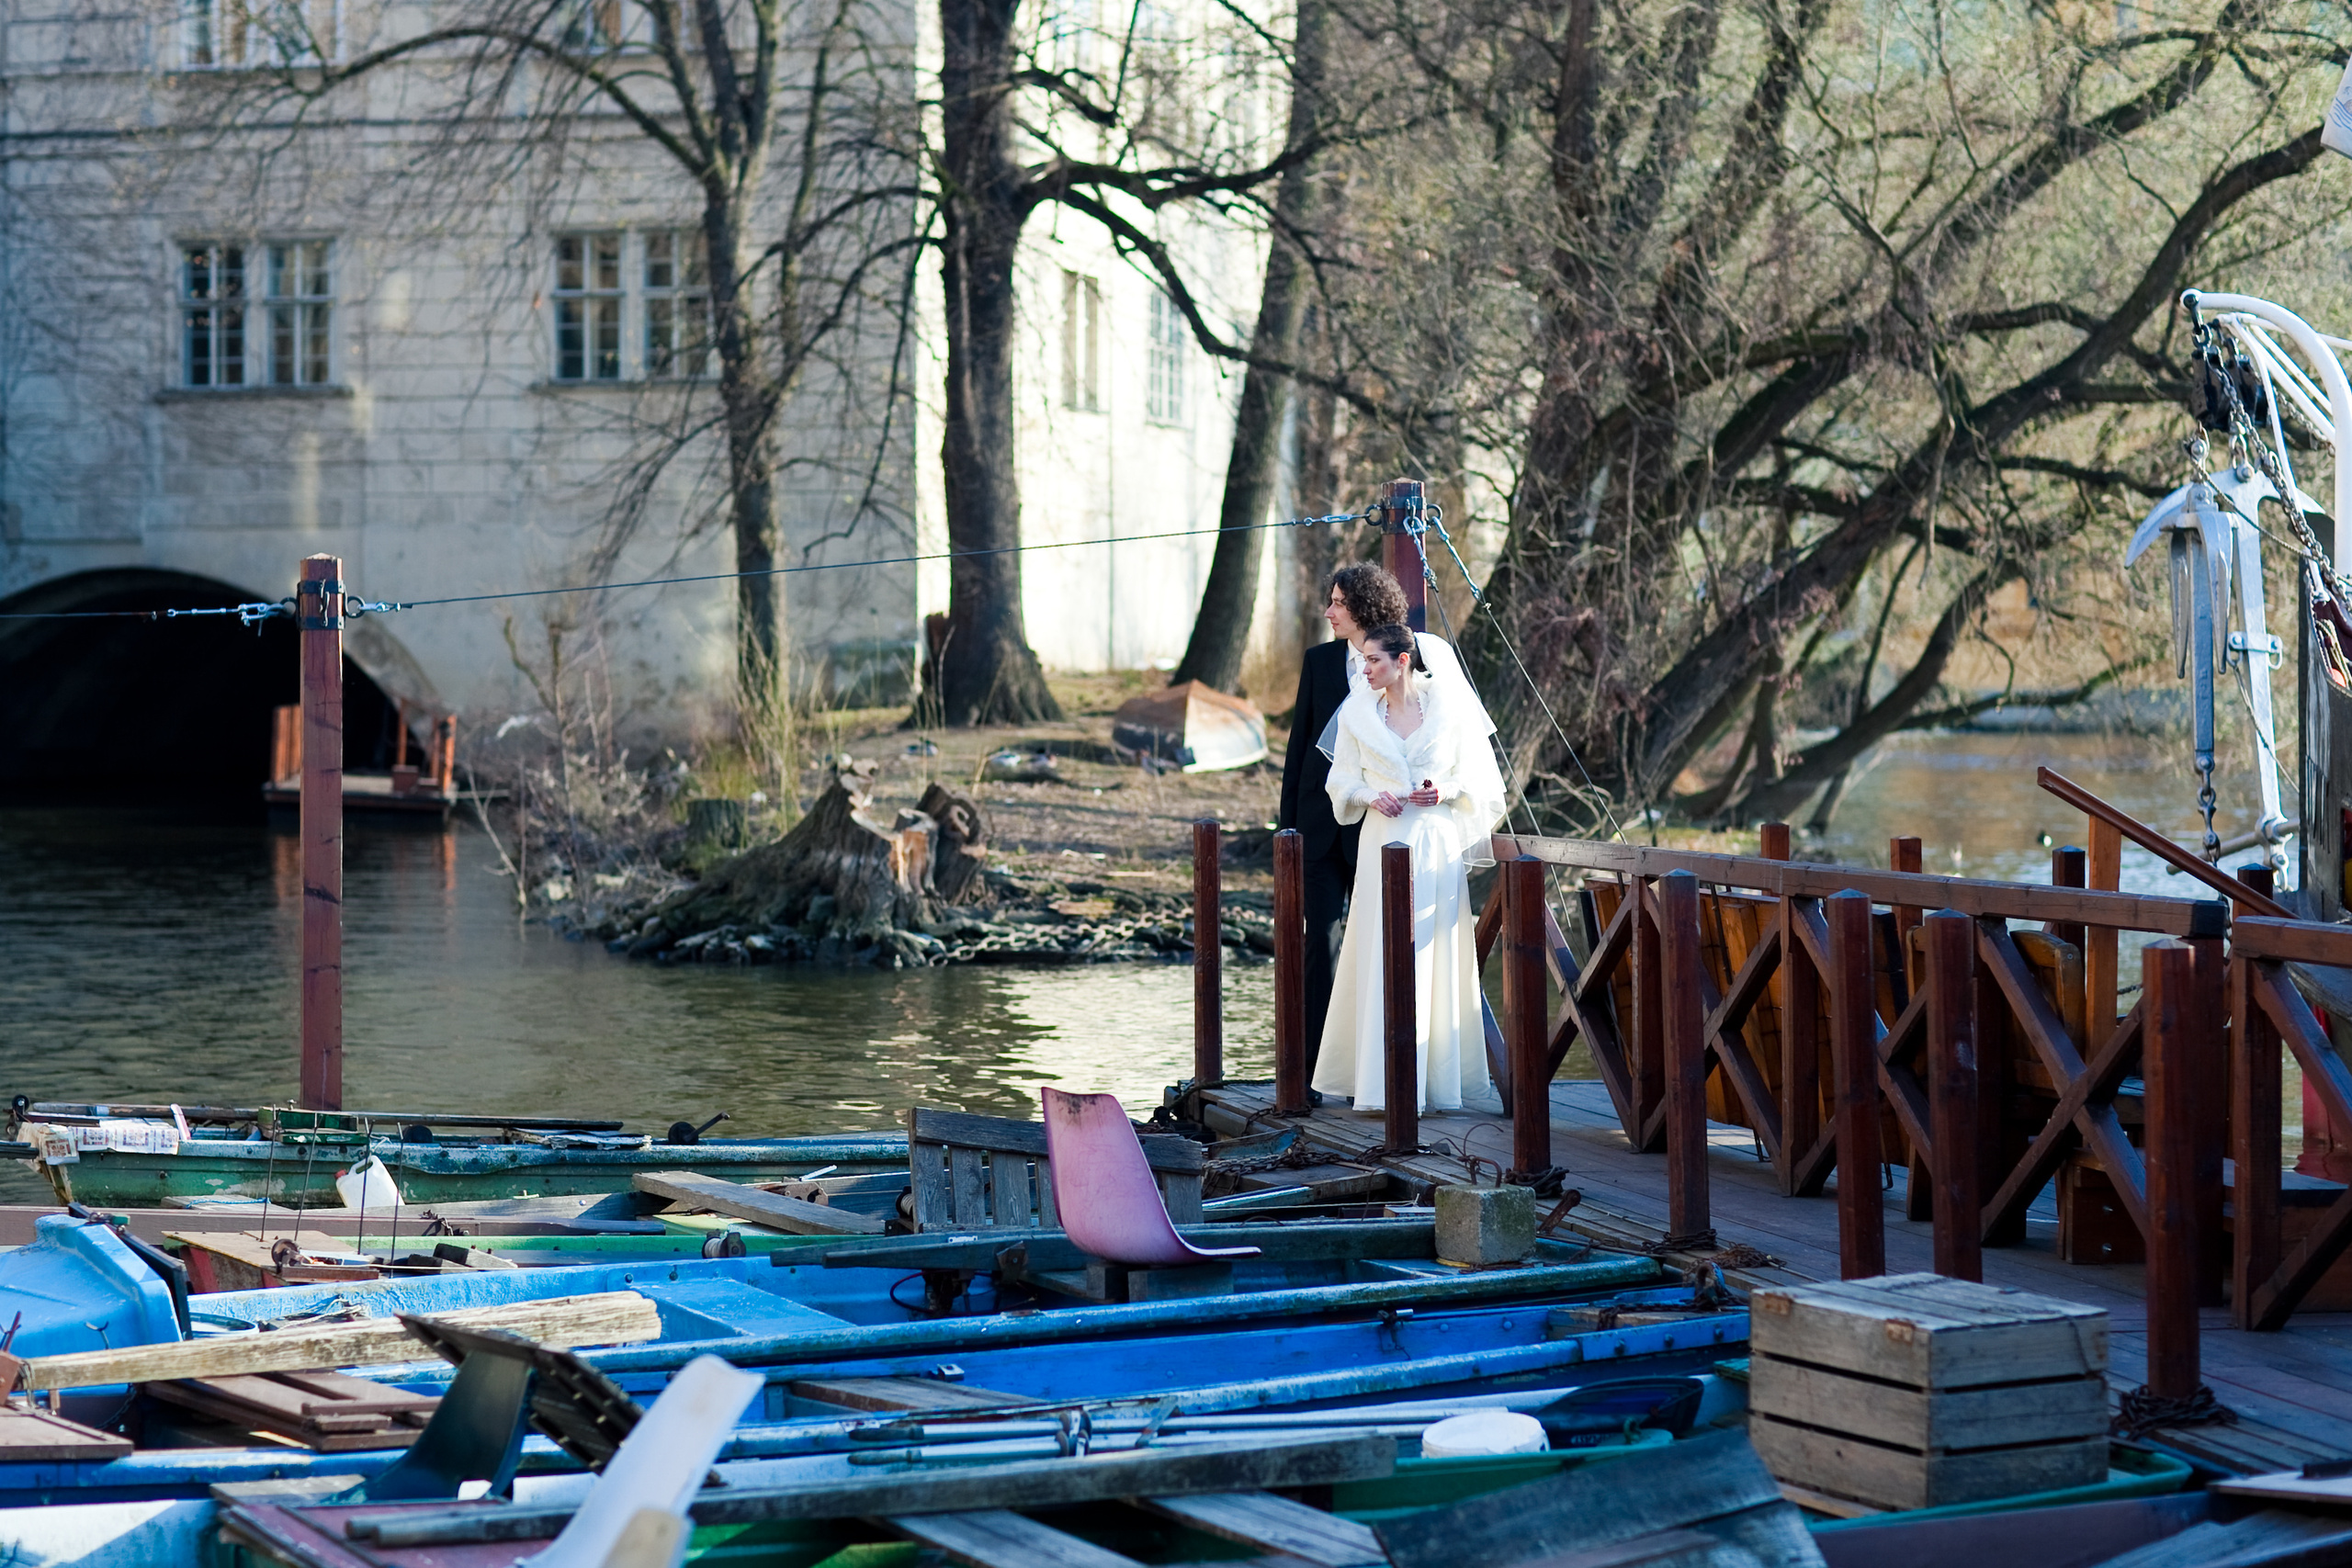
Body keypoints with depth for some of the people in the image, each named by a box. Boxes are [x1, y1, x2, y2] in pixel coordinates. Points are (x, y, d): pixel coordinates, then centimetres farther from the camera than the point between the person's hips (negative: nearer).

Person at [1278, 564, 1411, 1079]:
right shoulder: (1320, 660, 8)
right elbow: (1301, 741, 10)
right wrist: (1290, 819, 6)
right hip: (1323, 819, 2)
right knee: (1323, 937, -1)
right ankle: (1316, 1061, 2)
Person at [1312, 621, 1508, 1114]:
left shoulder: (1449, 707, 0)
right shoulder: (1357, 713, 6)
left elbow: (1478, 776, 6)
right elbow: (1344, 782, 12)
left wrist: (1446, 791, -13)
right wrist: (1372, 797, -8)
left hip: (1438, 844, -1)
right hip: (1384, 843, 1)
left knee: (1438, 957, 0)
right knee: (1381, 958, -3)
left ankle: (1439, 1081, 6)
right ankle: (1382, 1086, -1)